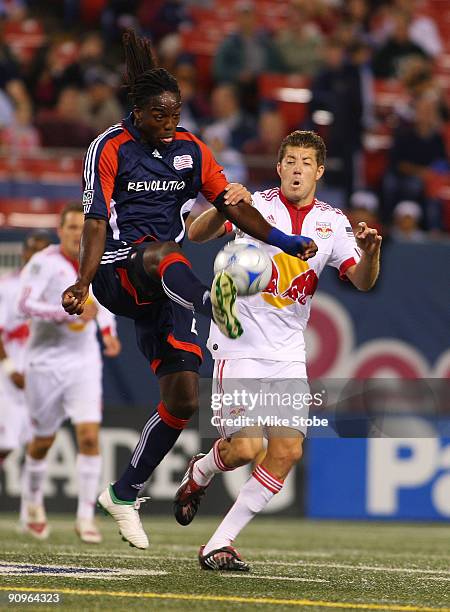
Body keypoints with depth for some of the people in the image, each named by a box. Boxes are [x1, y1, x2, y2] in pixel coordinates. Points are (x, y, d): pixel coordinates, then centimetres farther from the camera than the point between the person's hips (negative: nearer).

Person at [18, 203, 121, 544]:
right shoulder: (44, 263, -12)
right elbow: (26, 304, -24)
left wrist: (108, 330, 10)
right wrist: (70, 313, -30)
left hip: (84, 363, 3)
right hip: (46, 362, -3)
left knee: (89, 436, -12)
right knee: (43, 441, 9)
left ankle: (86, 516, -8)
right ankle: (32, 506, 33)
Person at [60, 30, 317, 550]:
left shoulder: (190, 150, 9)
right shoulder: (110, 148, -4)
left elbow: (231, 203, 8)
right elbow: (96, 220, -10)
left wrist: (281, 240, -7)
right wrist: (81, 283, -23)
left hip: (163, 287, 5)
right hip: (117, 272, -5)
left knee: (184, 396, -3)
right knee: (161, 252, -41)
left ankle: (124, 494, 11)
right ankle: (212, 303, -74)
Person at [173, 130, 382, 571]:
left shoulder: (333, 222, 5)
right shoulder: (256, 206, -7)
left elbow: (363, 282, -4)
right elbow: (196, 235, -19)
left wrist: (370, 252, -26)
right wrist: (223, 210, -40)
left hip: (287, 354, 5)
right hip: (239, 347, -5)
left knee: (288, 450, -6)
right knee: (246, 447, -15)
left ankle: (219, 544, 3)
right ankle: (198, 475, 22)